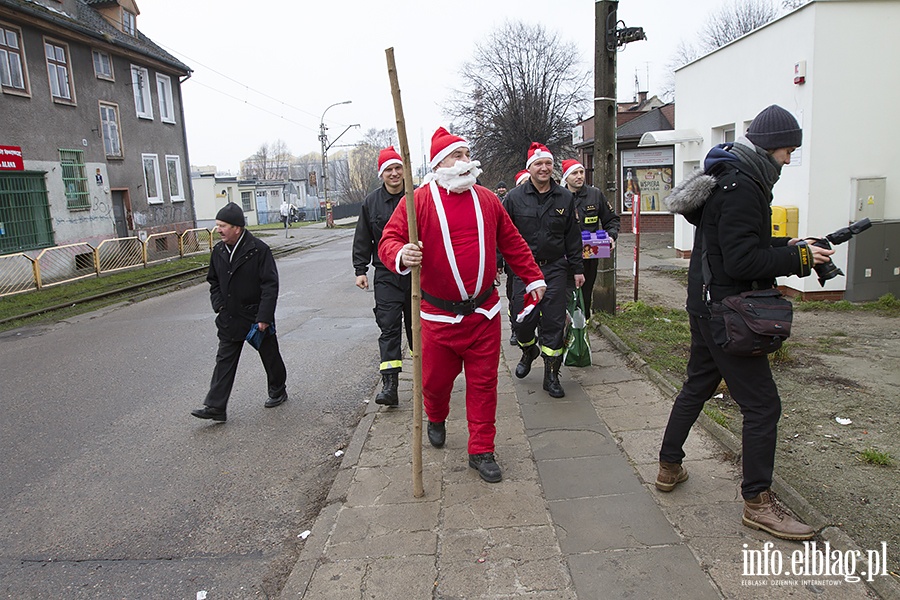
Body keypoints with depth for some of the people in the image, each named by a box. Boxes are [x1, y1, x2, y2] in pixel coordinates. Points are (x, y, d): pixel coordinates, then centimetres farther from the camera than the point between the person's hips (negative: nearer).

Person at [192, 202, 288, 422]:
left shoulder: (259, 250, -16)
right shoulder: (218, 251, 3)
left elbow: (270, 285, -16)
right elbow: (213, 282, 17)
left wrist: (264, 317, -20)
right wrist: (219, 306, 2)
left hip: (256, 317, -5)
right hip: (229, 319, 5)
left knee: (270, 356, 12)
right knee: (224, 361, 4)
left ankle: (278, 392, 34)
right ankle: (215, 407, 7)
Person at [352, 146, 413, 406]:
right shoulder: (371, 202, 4)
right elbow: (362, 241, 9)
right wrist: (360, 270, 4)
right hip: (386, 274, 0)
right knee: (389, 326, -7)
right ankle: (389, 384, -8)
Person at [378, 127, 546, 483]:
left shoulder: (487, 200, 7)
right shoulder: (418, 201, -6)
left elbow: (512, 243, 16)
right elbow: (389, 241, -11)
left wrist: (532, 278, 19)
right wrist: (401, 257, -34)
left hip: (484, 313, 3)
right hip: (438, 315, -2)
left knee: (483, 383, 6)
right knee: (436, 378, 12)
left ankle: (481, 451, 21)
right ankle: (436, 419, 47)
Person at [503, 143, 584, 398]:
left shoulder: (565, 198, 6)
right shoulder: (514, 197, 0)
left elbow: (573, 236, 10)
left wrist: (577, 268, 8)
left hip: (555, 268, 1)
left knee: (554, 323, 1)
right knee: (524, 319, 1)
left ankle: (551, 375, 13)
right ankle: (528, 352, 35)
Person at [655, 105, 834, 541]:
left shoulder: (735, 179, 14)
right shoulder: (741, 186, -19)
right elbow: (742, 260, -24)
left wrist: (788, 246, 10)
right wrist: (798, 258, -14)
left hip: (707, 305, 11)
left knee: (698, 385, 20)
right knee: (762, 403, -3)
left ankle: (669, 468, 32)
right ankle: (758, 503, 9)